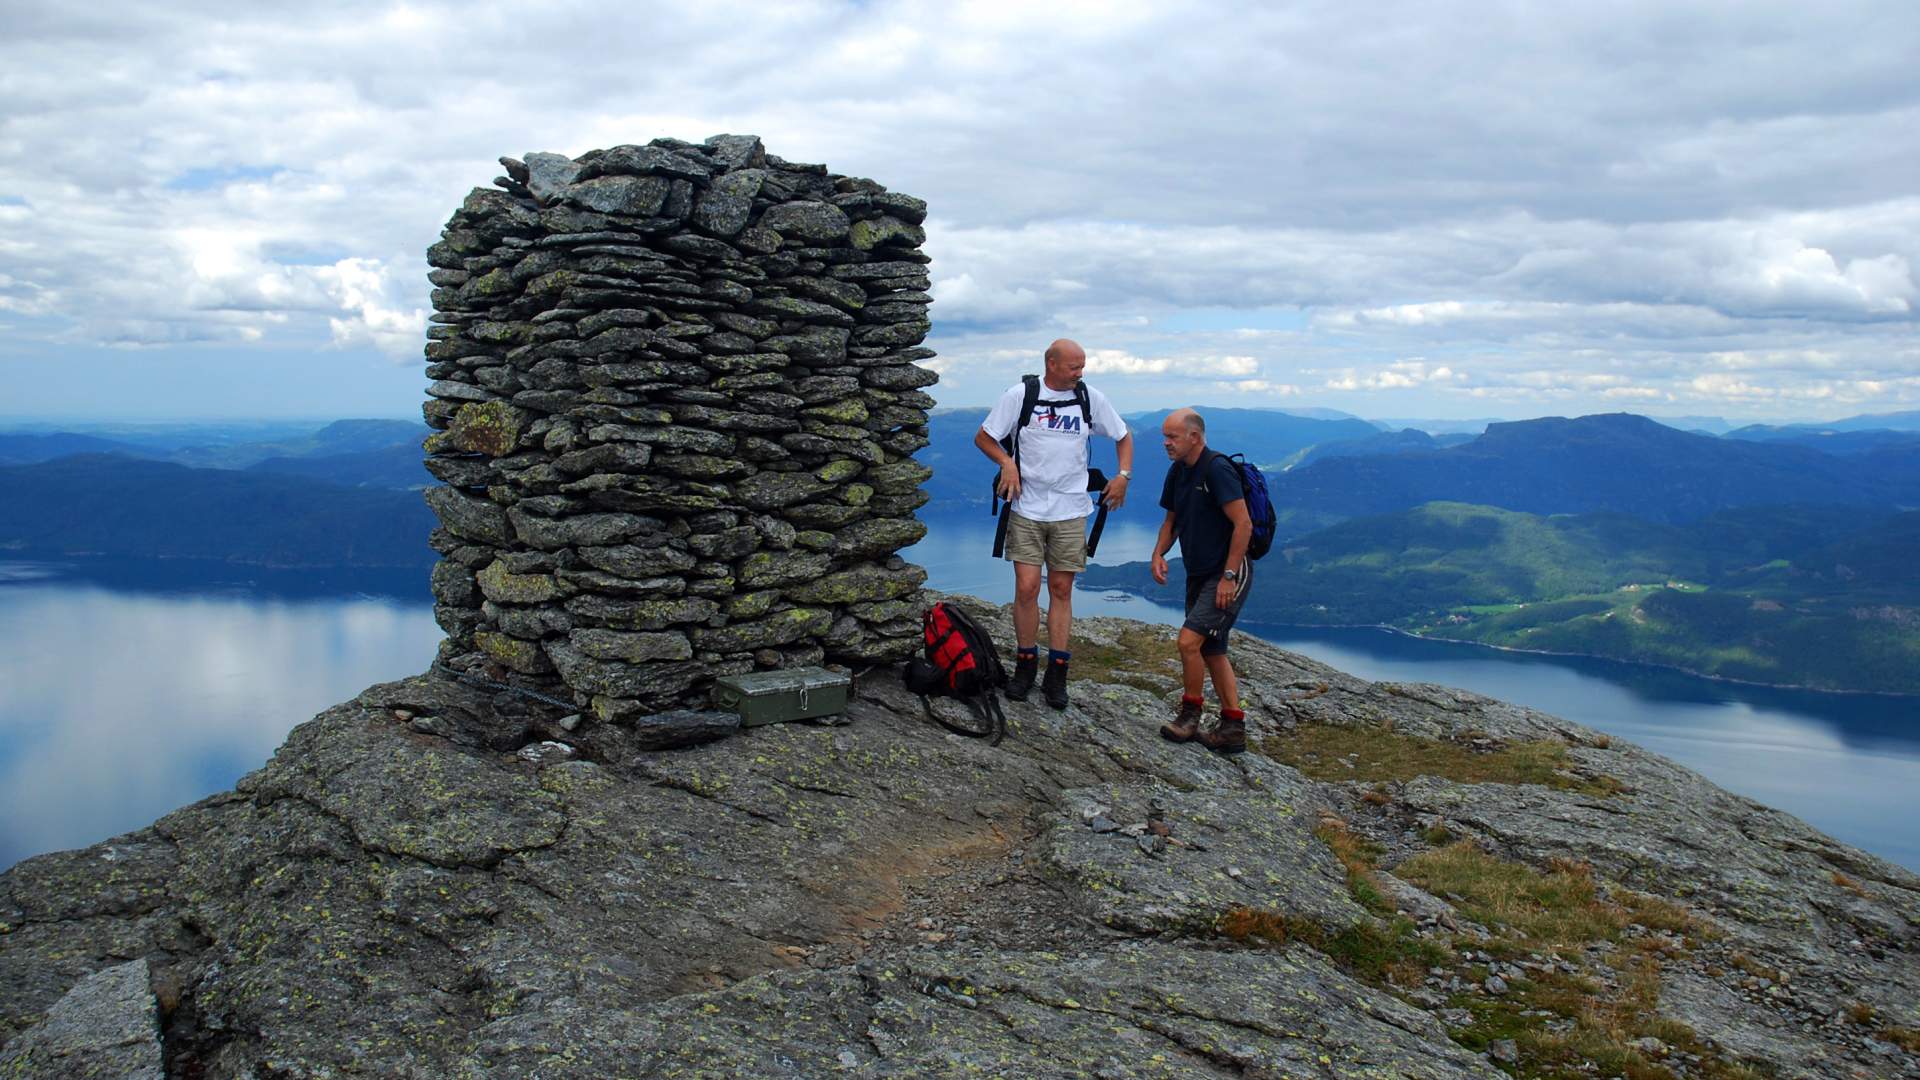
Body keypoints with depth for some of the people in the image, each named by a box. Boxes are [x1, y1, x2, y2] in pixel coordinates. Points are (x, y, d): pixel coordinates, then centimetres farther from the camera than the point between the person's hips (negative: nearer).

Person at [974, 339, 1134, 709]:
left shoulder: (1092, 398, 4)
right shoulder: (1020, 395, -2)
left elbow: (1123, 437, 17)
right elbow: (983, 437, 5)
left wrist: (1123, 475, 2)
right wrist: (1006, 462, -13)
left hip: (1070, 511, 2)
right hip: (1027, 508, -2)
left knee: (1061, 590, 4)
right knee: (1026, 587, -6)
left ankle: (1056, 675, 10)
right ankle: (1025, 665, 11)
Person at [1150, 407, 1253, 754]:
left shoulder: (1217, 469, -19)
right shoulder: (1178, 473, 8)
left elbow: (1243, 524, -22)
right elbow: (1172, 520, 20)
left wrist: (1229, 576, -22)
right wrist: (1158, 553, 2)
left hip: (1229, 574, -9)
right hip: (1199, 574, 9)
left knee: (1189, 640, -16)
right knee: (1212, 650, 12)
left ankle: (1190, 714, 3)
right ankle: (1233, 728, 19)